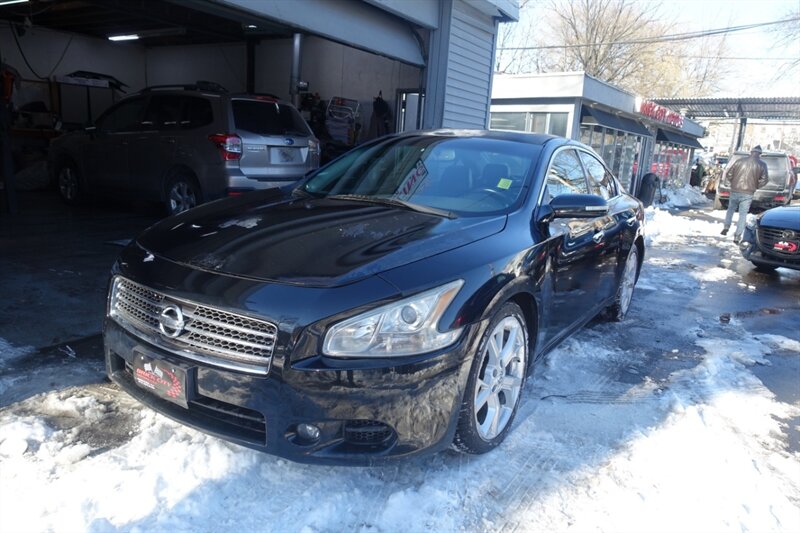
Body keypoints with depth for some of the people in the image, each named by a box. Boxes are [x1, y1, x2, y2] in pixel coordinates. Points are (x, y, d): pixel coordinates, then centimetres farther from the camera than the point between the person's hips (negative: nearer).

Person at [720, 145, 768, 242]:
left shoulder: (740, 161, 0)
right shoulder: (762, 165, -2)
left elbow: (728, 174, 1)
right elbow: (764, 180, -3)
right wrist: (755, 186, 13)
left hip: (735, 191, 1)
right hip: (748, 193, -1)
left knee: (731, 209, 23)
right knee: (743, 214, 5)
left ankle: (726, 228, 13)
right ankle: (737, 236, 1)